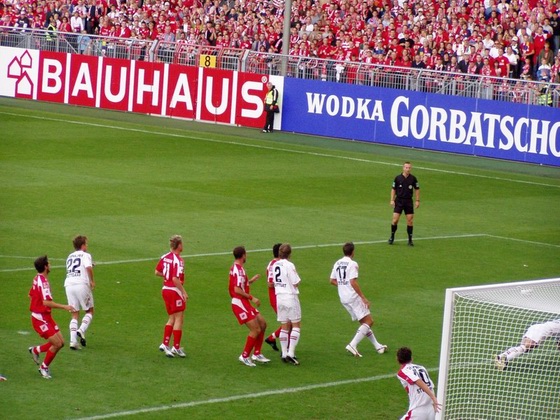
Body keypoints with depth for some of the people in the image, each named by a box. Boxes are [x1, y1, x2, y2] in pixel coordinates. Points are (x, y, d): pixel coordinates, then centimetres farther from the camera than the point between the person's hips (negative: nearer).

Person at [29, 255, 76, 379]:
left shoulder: (38, 279, 9)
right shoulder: (42, 282, -22)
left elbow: (31, 295, 24)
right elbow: (46, 302, -30)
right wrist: (64, 307, -28)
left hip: (45, 316, 10)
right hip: (40, 318, -10)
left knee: (61, 342, 8)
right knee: (57, 344, -10)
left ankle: (36, 350, 24)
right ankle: (44, 367, 7)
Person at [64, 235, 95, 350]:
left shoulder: (70, 257, 23)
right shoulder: (85, 255, 3)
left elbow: (69, 270, 19)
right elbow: (89, 267, -15)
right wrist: (92, 281, -5)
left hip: (68, 284, 5)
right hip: (82, 284, -5)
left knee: (75, 315, 9)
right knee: (89, 311, 12)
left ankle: (73, 340, -5)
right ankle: (82, 330, -12)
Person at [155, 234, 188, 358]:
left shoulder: (164, 257, 4)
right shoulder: (178, 260, -20)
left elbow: (157, 272, 12)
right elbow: (175, 279, -26)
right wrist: (184, 292, -20)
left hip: (165, 289, 8)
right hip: (175, 292, -8)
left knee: (172, 319, 18)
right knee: (179, 319, 3)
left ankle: (165, 344, 15)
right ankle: (176, 348, 7)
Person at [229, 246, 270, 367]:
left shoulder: (237, 268, 14)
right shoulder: (238, 270, -18)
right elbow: (237, 290, -25)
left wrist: (250, 281, 28)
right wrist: (251, 298, -22)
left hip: (244, 303, 10)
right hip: (240, 303, -10)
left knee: (262, 324, 11)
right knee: (256, 329, -11)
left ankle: (257, 354, 16)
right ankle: (245, 356, 0)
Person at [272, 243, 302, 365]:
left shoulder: (275, 265, 6)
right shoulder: (289, 265, -15)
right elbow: (296, 283, -14)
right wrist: (298, 280, 5)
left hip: (279, 297, 6)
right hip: (291, 297, -6)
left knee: (285, 326, 12)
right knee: (296, 325, 1)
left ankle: (284, 353, 11)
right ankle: (291, 353, -9)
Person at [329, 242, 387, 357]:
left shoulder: (337, 263, 10)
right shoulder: (352, 264, -13)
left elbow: (332, 281, 14)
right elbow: (353, 282, -20)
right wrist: (363, 298, -18)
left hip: (343, 298, 8)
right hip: (353, 296, -8)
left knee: (364, 322, 16)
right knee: (368, 321, -5)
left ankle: (377, 346, 19)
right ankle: (353, 345, -18)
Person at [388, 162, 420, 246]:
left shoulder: (413, 178, 0)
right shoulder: (398, 178, -3)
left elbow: (417, 189, 9)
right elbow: (393, 189, 5)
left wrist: (417, 200, 4)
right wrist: (392, 200, -2)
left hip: (409, 201, 1)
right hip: (399, 201, -1)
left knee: (410, 220, -1)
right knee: (395, 219, -7)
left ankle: (410, 240, 8)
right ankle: (392, 237, 11)